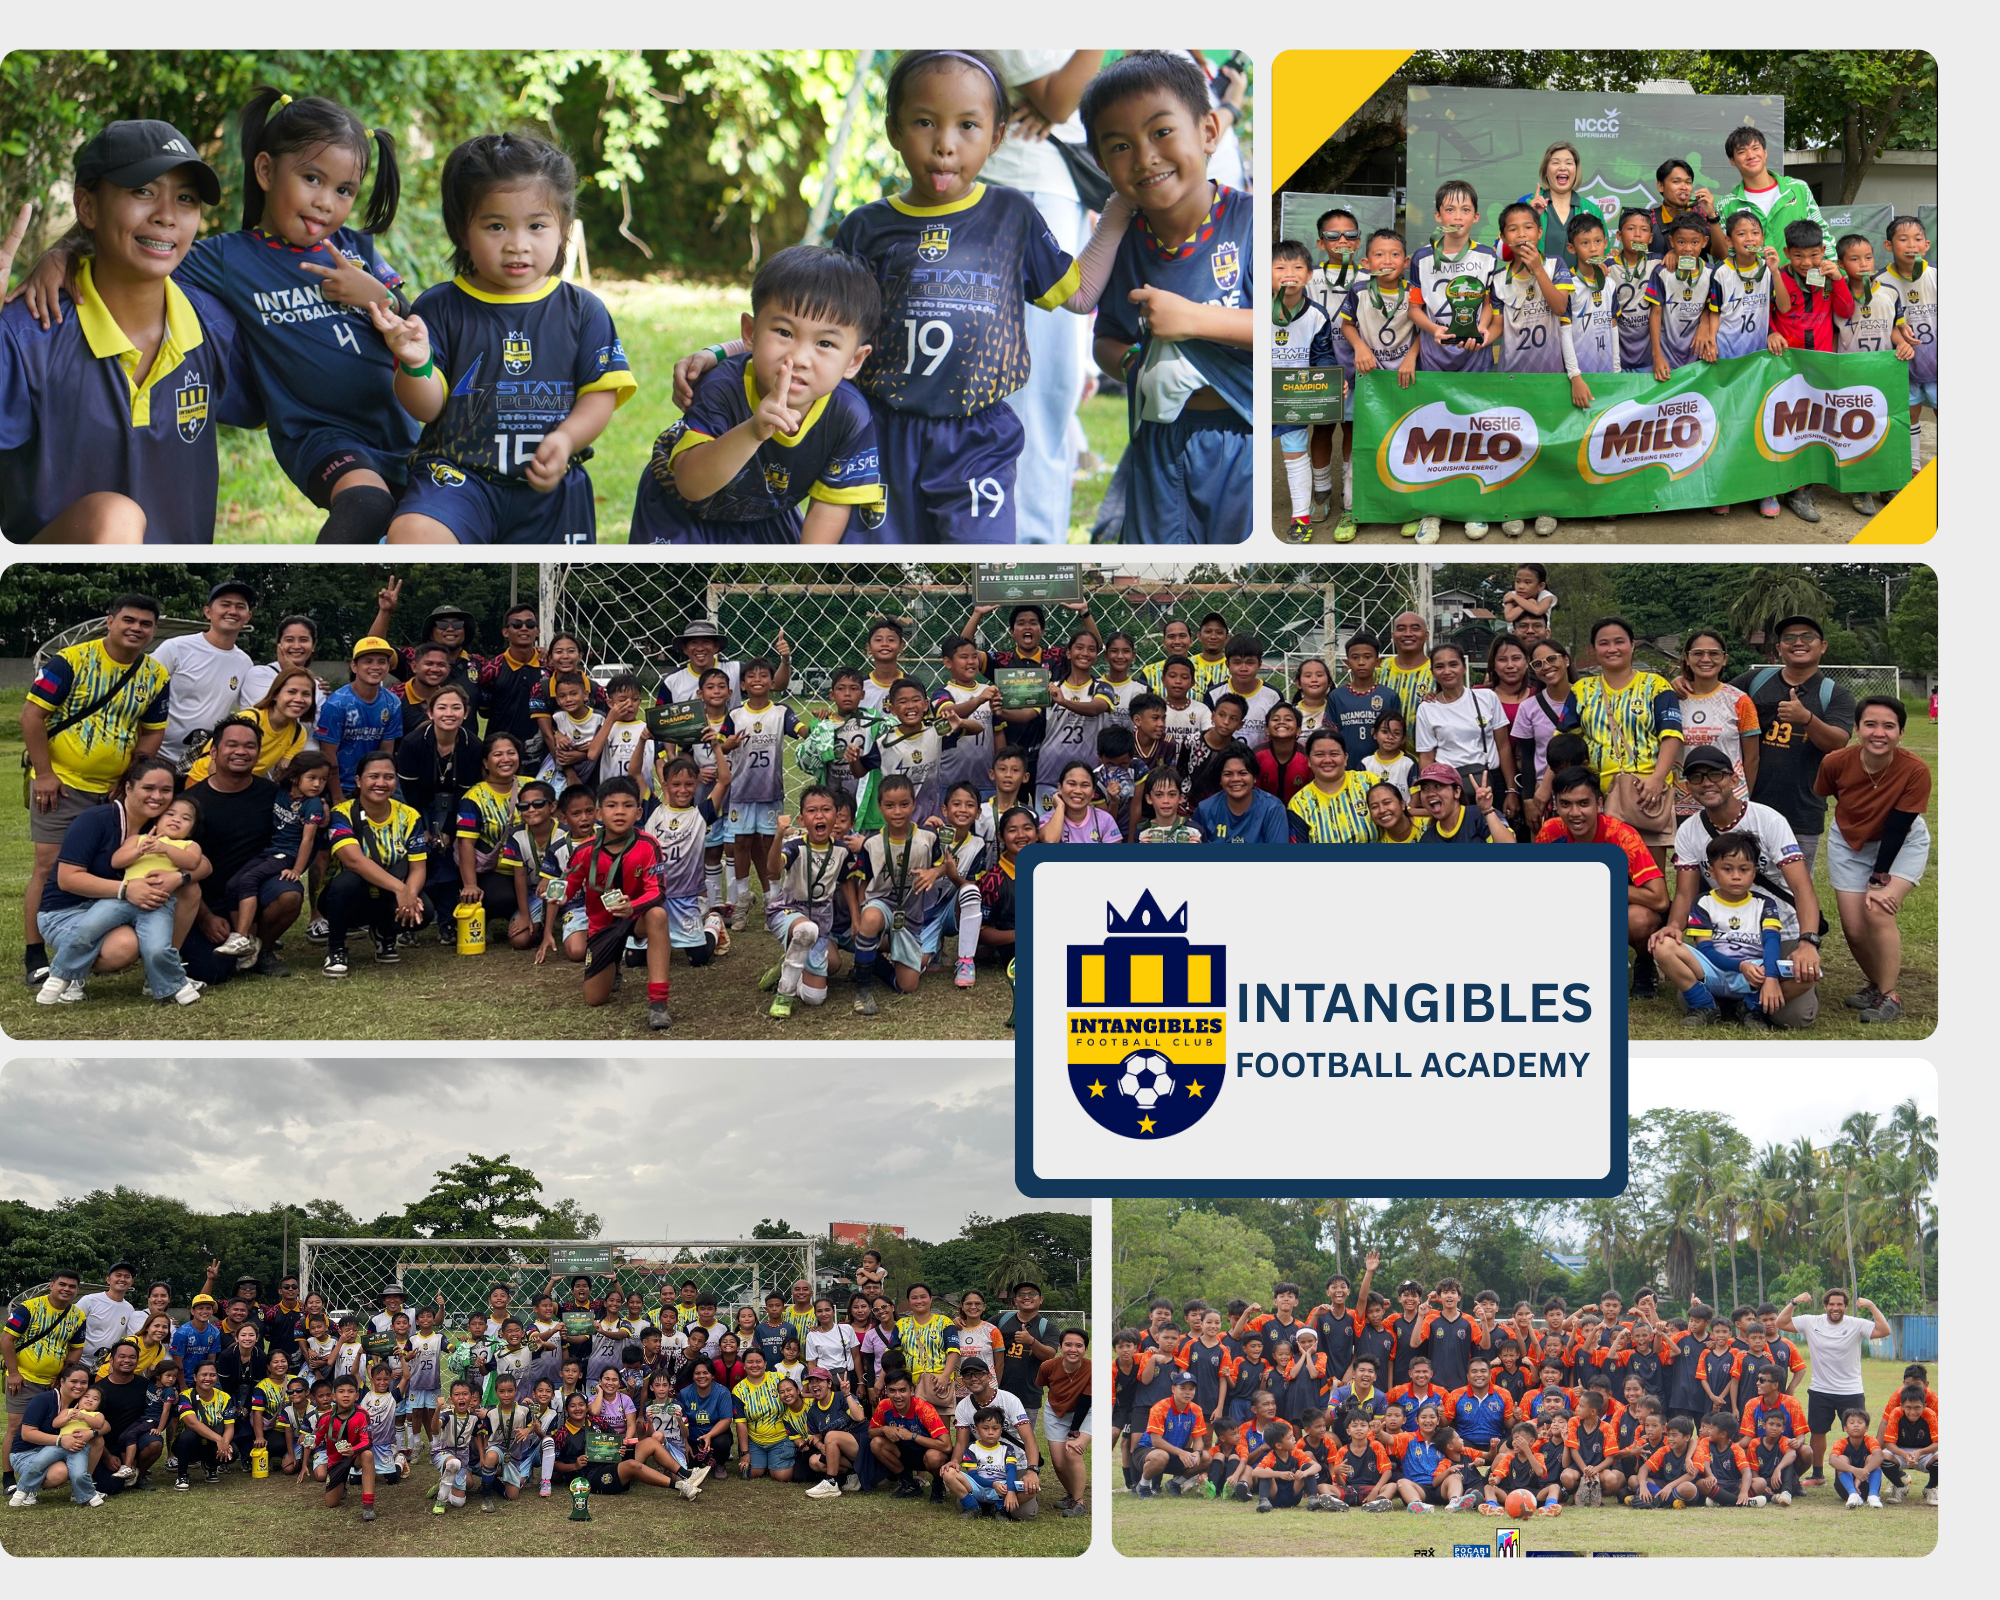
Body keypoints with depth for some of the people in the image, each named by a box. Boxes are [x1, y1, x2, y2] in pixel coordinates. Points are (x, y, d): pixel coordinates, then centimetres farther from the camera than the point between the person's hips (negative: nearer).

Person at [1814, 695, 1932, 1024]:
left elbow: (1896, 830, -25)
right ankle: (1877, 984, 28)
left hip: (1902, 845, -3)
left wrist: (1879, 880, -22)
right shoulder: (1836, 763, -26)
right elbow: (1815, 800, -5)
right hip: (1850, 845, 3)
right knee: (1854, 928, -1)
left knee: (1878, 911, -21)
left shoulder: (1915, 772, -31)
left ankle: (1890, 997, -5)